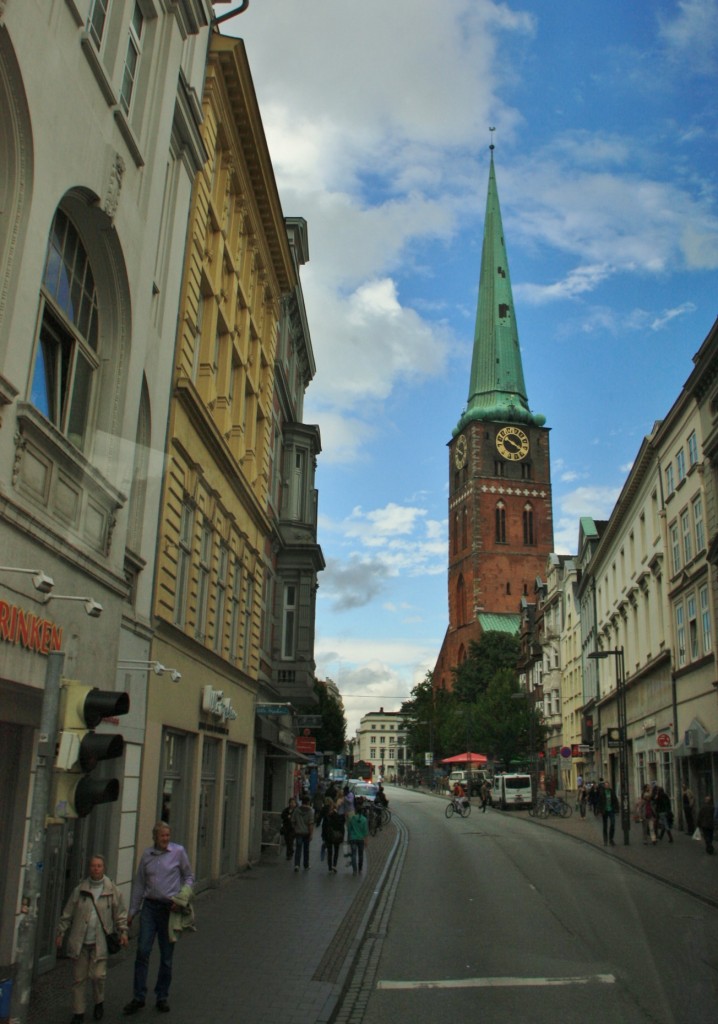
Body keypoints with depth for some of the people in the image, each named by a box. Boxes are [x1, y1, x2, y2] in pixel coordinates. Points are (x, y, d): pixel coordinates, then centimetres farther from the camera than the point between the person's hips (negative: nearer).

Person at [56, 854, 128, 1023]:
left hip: (100, 942, -1)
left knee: (98, 975, -6)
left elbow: (120, 913, 7)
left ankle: (99, 1003, 23)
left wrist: (123, 932, 0)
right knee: (79, 978, 7)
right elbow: (67, 914, 8)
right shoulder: (79, 890, 1)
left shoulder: (112, 891, 0)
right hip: (79, 941, 1)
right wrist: (60, 933, 6)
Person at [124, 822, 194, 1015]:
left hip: (170, 908, -2)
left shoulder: (178, 852, -4)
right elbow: (139, 884, 12)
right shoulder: (147, 855, 4)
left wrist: (183, 898, -10)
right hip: (149, 906, 2)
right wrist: (132, 912, 13)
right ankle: (138, 997, 7)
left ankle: (162, 997, 21)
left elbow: (189, 877, 4)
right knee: (142, 951, -5)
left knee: (166, 956, 7)